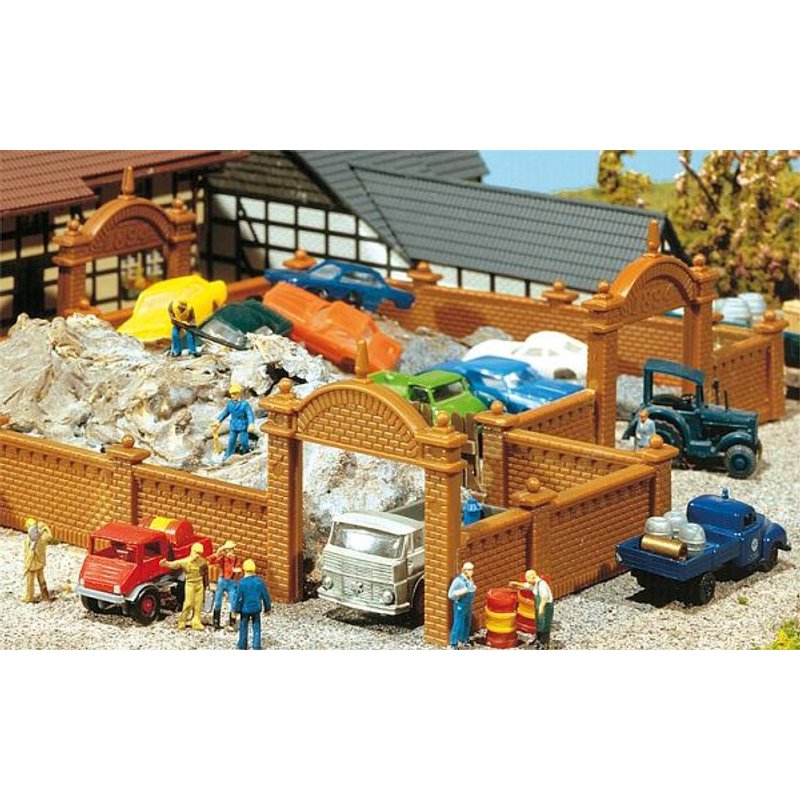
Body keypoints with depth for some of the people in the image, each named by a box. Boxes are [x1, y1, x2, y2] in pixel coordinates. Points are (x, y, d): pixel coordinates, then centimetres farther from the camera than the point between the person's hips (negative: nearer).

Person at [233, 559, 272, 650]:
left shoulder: (242, 582, -15)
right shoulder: (259, 581, -7)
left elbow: (239, 598, -11)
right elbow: (266, 596, 0)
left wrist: (237, 610, 0)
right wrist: (267, 608, 13)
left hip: (245, 609, -2)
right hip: (256, 609, 2)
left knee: (243, 627, 15)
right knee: (256, 628, 10)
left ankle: (242, 646, 26)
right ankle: (256, 647, 8)